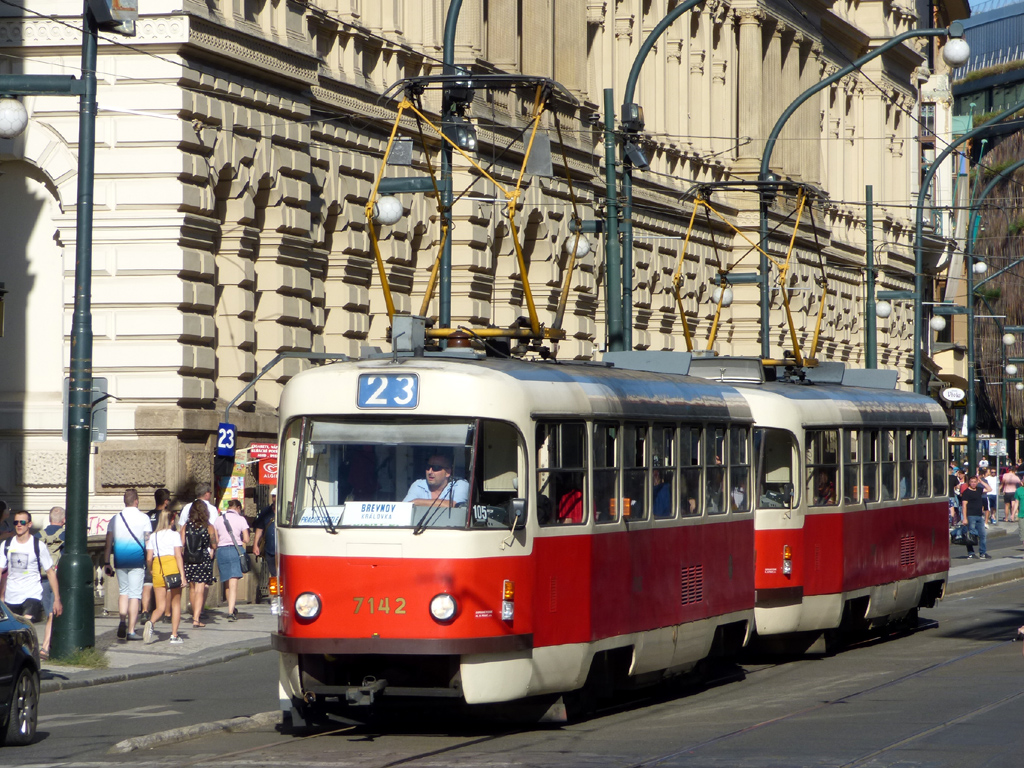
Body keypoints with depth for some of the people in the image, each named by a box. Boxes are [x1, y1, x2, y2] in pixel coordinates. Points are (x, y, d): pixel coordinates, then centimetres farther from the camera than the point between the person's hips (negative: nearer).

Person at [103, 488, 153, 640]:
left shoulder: (115, 519, 5)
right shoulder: (144, 518, -2)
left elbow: (109, 542, 5)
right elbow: (148, 541, -1)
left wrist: (106, 562, 8)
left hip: (120, 560, 3)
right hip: (137, 561, -3)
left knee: (123, 591, 19)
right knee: (135, 594, 1)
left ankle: (123, 621, -1)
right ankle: (131, 631, -1)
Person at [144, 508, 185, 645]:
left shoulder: (153, 536, 8)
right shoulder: (174, 535, -1)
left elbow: (149, 558, 4)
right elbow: (178, 556, -9)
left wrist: (151, 570, 22)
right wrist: (182, 574, -10)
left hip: (157, 568, 3)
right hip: (172, 567, -3)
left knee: (161, 606, 6)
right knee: (176, 603, 10)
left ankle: (151, 623, -25)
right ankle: (174, 636, 7)